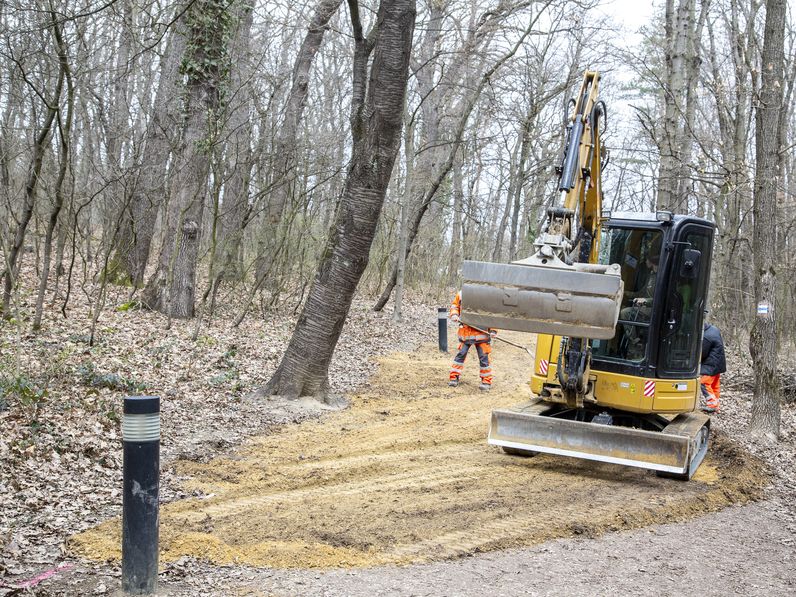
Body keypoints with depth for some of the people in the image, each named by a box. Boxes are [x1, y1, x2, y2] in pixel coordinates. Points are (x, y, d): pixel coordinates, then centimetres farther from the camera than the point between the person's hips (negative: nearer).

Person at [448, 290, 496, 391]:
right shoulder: (461, 294, -1)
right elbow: (454, 305, 16)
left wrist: (493, 330, -12)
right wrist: (454, 314, -5)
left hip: (481, 332, -2)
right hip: (465, 331, 2)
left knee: (483, 357, 1)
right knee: (461, 354, 6)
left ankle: (487, 381, 12)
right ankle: (454, 377, 17)